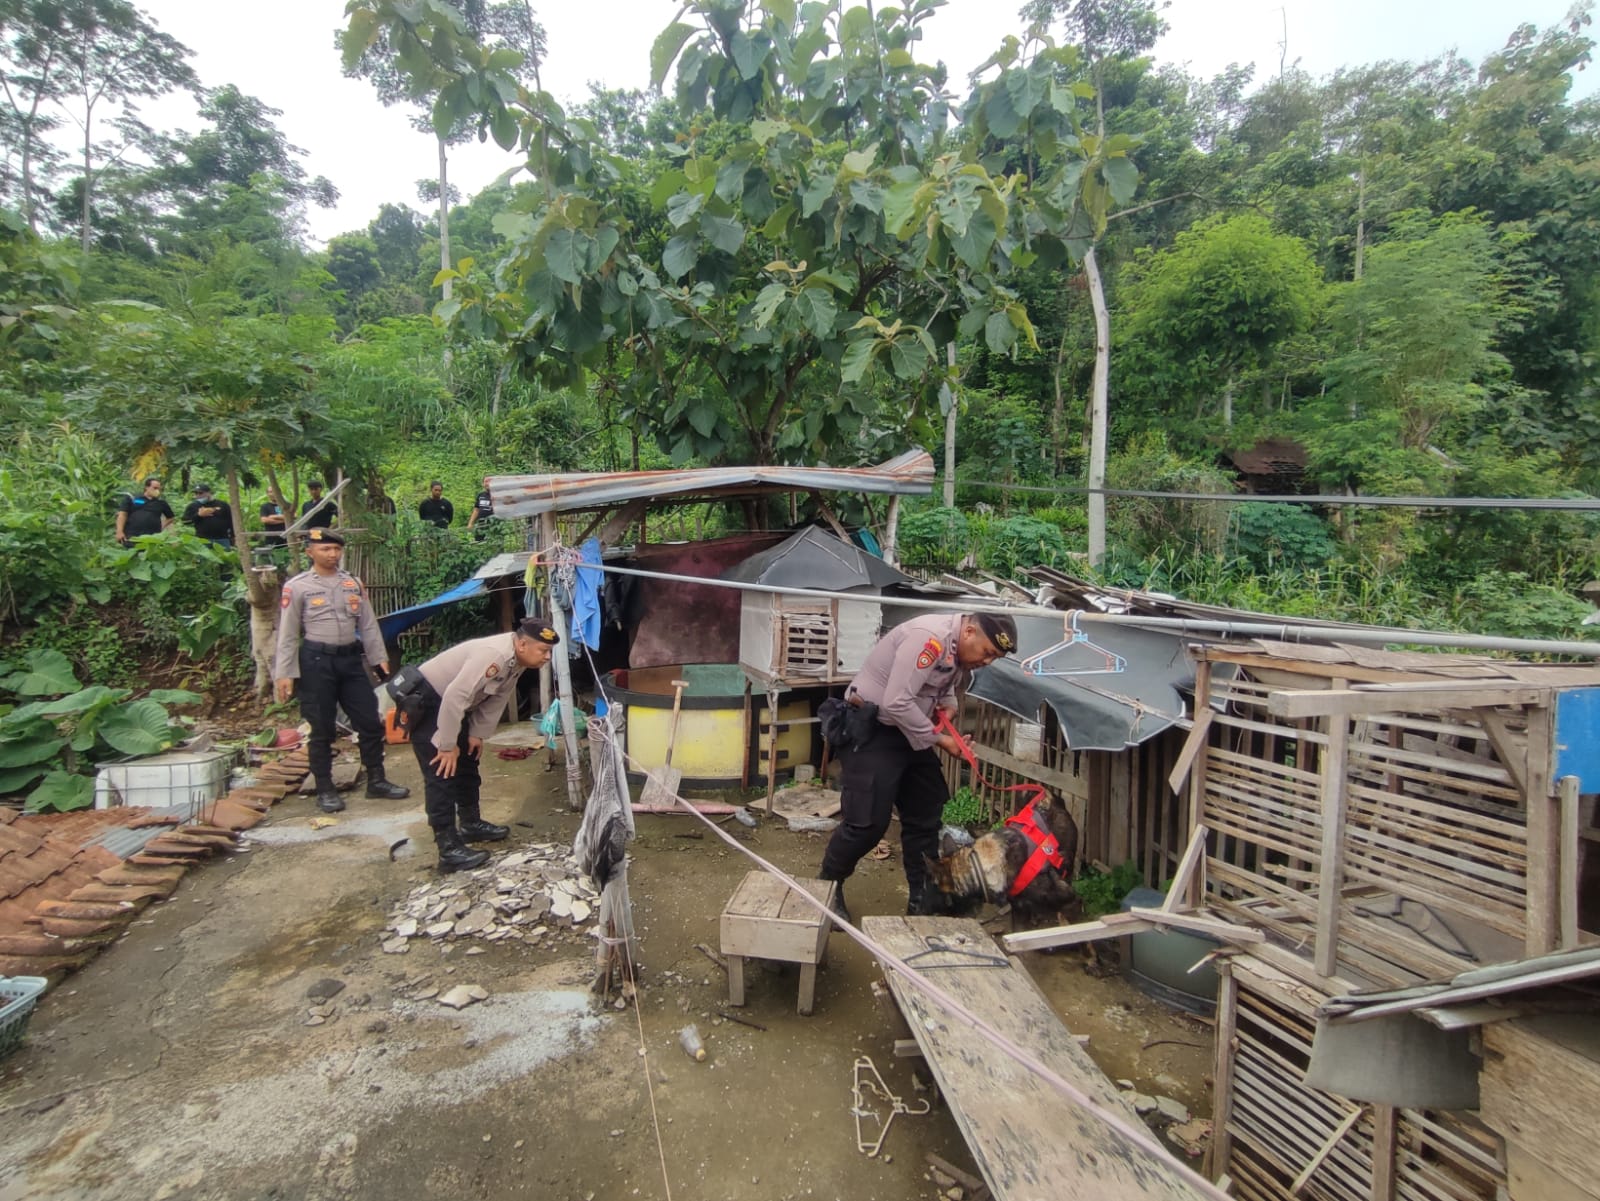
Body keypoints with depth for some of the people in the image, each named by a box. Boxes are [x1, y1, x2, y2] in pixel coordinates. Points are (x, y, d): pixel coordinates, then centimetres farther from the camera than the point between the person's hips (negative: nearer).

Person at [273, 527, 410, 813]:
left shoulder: (353, 583, 9)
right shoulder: (297, 587, -3)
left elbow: (368, 624, 12)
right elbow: (287, 634, -4)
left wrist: (379, 658, 7)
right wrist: (284, 673, -9)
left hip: (351, 658, 4)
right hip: (316, 661, -4)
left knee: (370, 722, 6)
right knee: (322, 729, 5)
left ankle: (376, 781, 20)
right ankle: (325, 790, 18)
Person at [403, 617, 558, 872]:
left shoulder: (518, 660, -5)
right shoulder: (494, 655, -35)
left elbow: (496, 698, 5)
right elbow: (455, 697, -36)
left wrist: (478, 733, 1)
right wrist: (447, 745, -28)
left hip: (451, 706, 10)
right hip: (426, 700, -10)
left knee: (467, 764, 19)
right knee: (442, 773, -12)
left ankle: (471, 823, 35)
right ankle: (448, 849, -9)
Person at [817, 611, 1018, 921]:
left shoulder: (961, 649, 3)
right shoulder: (930, 637, -27)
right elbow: (896, 703, -30)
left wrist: (948, 703, -1)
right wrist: (939, 740, -20)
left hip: (906, 729, 10)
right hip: (869, 729, -10)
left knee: (925, 814, 11)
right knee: (868, 820, -9)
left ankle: (923, 898, 24)